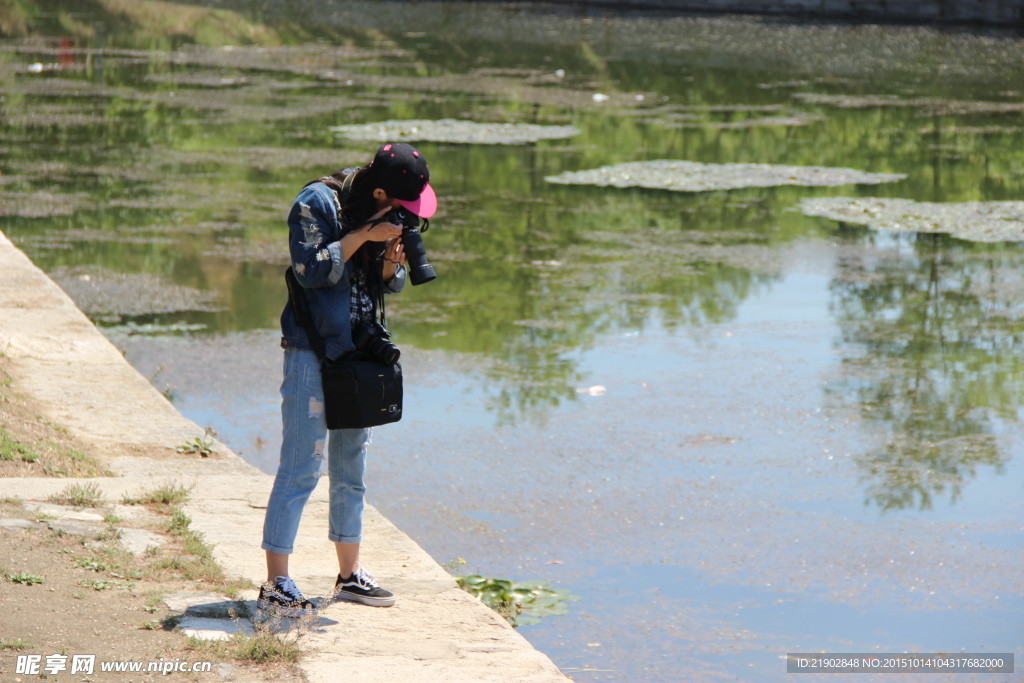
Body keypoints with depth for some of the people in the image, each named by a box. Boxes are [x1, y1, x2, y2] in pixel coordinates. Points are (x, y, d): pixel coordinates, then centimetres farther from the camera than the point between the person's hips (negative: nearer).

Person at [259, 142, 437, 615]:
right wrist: (363, 237, -22)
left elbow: (391, 285, 13)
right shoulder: (316, 203, -12)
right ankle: (275, 585, -5)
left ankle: (350, 575, 24)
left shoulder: (383, 214, 9)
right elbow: (310, 270, -20)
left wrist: (392, 261, -8)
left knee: (351, 466, 14)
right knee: (302, 466, -9)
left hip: (358, 353, 8)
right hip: (313, 351, -8)